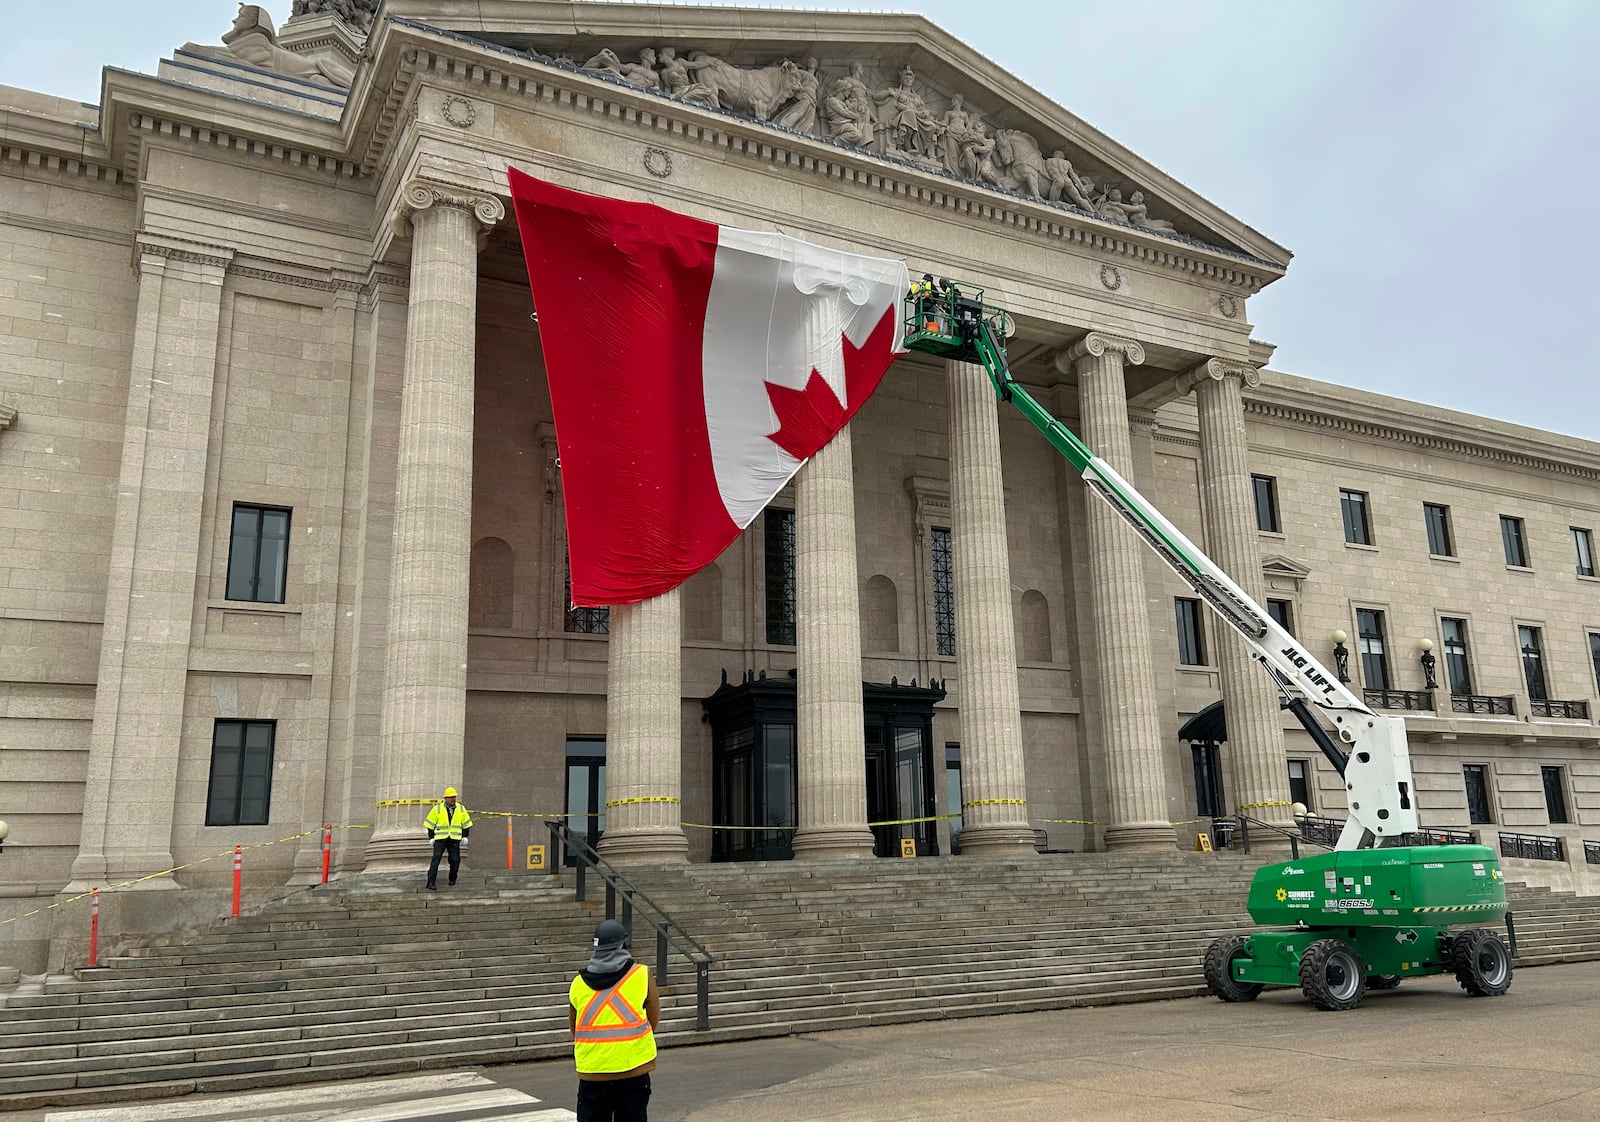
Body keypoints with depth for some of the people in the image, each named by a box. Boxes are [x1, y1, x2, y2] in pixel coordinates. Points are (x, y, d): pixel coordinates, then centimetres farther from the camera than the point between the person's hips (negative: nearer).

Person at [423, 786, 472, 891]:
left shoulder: (461, 809, 6)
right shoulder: (437, 809, -2)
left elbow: (466, 823, 15)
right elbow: (430, 823, 5)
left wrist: (465, 836, 8)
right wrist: (431, 837, 1)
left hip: (455, 840, 2)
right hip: (440, 839, -2)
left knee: (455, 860, -1)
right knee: (436, 860, -12)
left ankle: (452, 879, 23)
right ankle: (431, 883, -13)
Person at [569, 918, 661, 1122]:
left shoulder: (579, 983, 3)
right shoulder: (642, 975, -2)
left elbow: (573, 1027, 13)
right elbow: (654, 1019, 6)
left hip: (592, 1072, 2)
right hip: (633, 1068, -2)